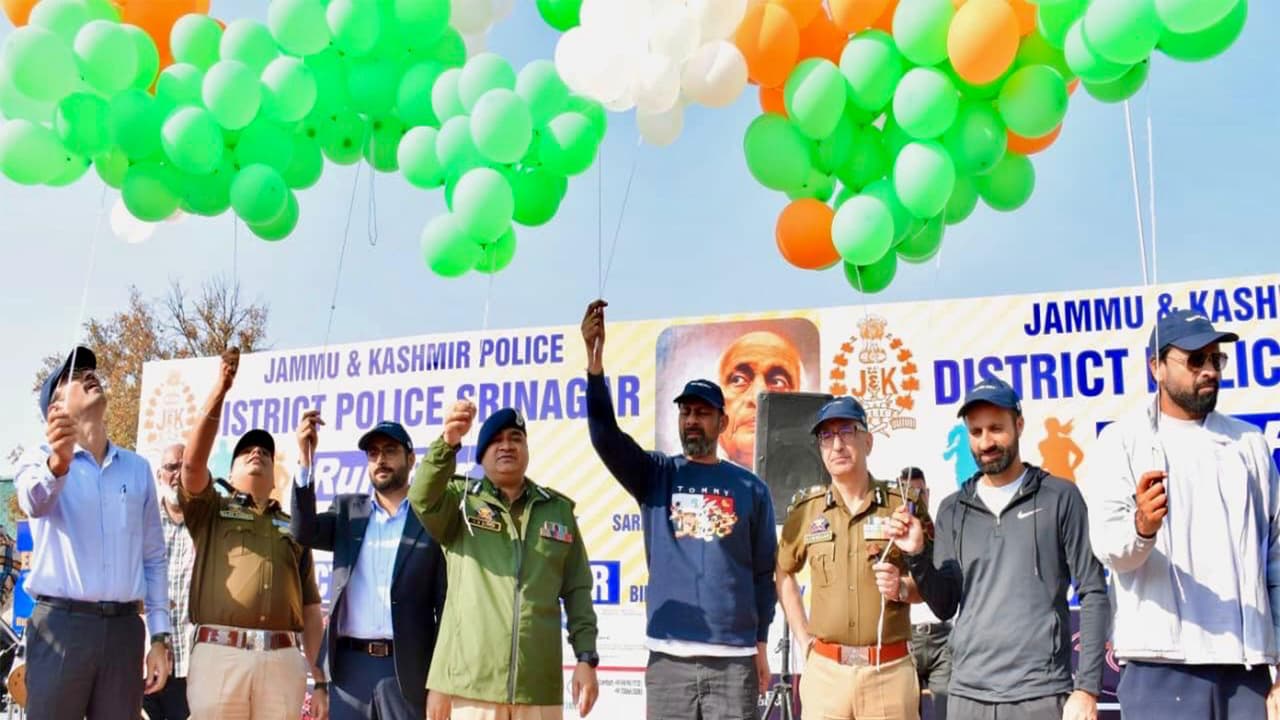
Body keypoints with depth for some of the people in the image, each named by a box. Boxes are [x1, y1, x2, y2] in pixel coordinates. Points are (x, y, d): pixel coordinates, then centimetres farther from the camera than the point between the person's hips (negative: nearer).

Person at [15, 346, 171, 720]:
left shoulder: (138, 468, 12)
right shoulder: (40, 457, 2)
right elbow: (34, 501, -22)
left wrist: (160, 637, 9)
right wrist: (58, 461, -44)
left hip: (124, 626, 3)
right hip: (61, 623, -3)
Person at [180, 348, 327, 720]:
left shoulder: (293, 527, 22)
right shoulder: (210, 511, 17)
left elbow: (311, 608, 17)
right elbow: (193, 462, -4)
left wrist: (319, 680, 9)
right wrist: (220, 390, -9)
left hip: (283, 661, 2)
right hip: (220, 655, -2)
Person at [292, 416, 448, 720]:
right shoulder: (348, 509, 14)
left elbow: (446, 603, 0)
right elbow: (304, 532, -5)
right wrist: (305, 459, -13)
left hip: (407, 668, -3)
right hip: (349, 665, 3)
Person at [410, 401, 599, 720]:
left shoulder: (558, 509, 11)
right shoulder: (461, 500, 6)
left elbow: (577, 591, 12)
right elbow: (423, 498, -17)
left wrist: (586, 657, 4)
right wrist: (448, 444, -34)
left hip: (539, 685, 2)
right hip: (471, 681, -2)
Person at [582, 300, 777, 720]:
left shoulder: (750, 488, 6)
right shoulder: (655, 476, 6)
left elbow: (764, 571, 9)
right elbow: (605, 436, -10)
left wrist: (761, 643, 6)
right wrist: (594, 359, -22)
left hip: (735, 658, 0)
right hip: (668, 657, 0)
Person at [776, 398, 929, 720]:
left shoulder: (903, 504, 0)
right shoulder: (806, 508, 5)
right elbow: (783, 573, 18)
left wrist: (902, 589, -15)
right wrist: (804, 640, 10)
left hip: (890, 669, -1)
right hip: (824, 669, 1)